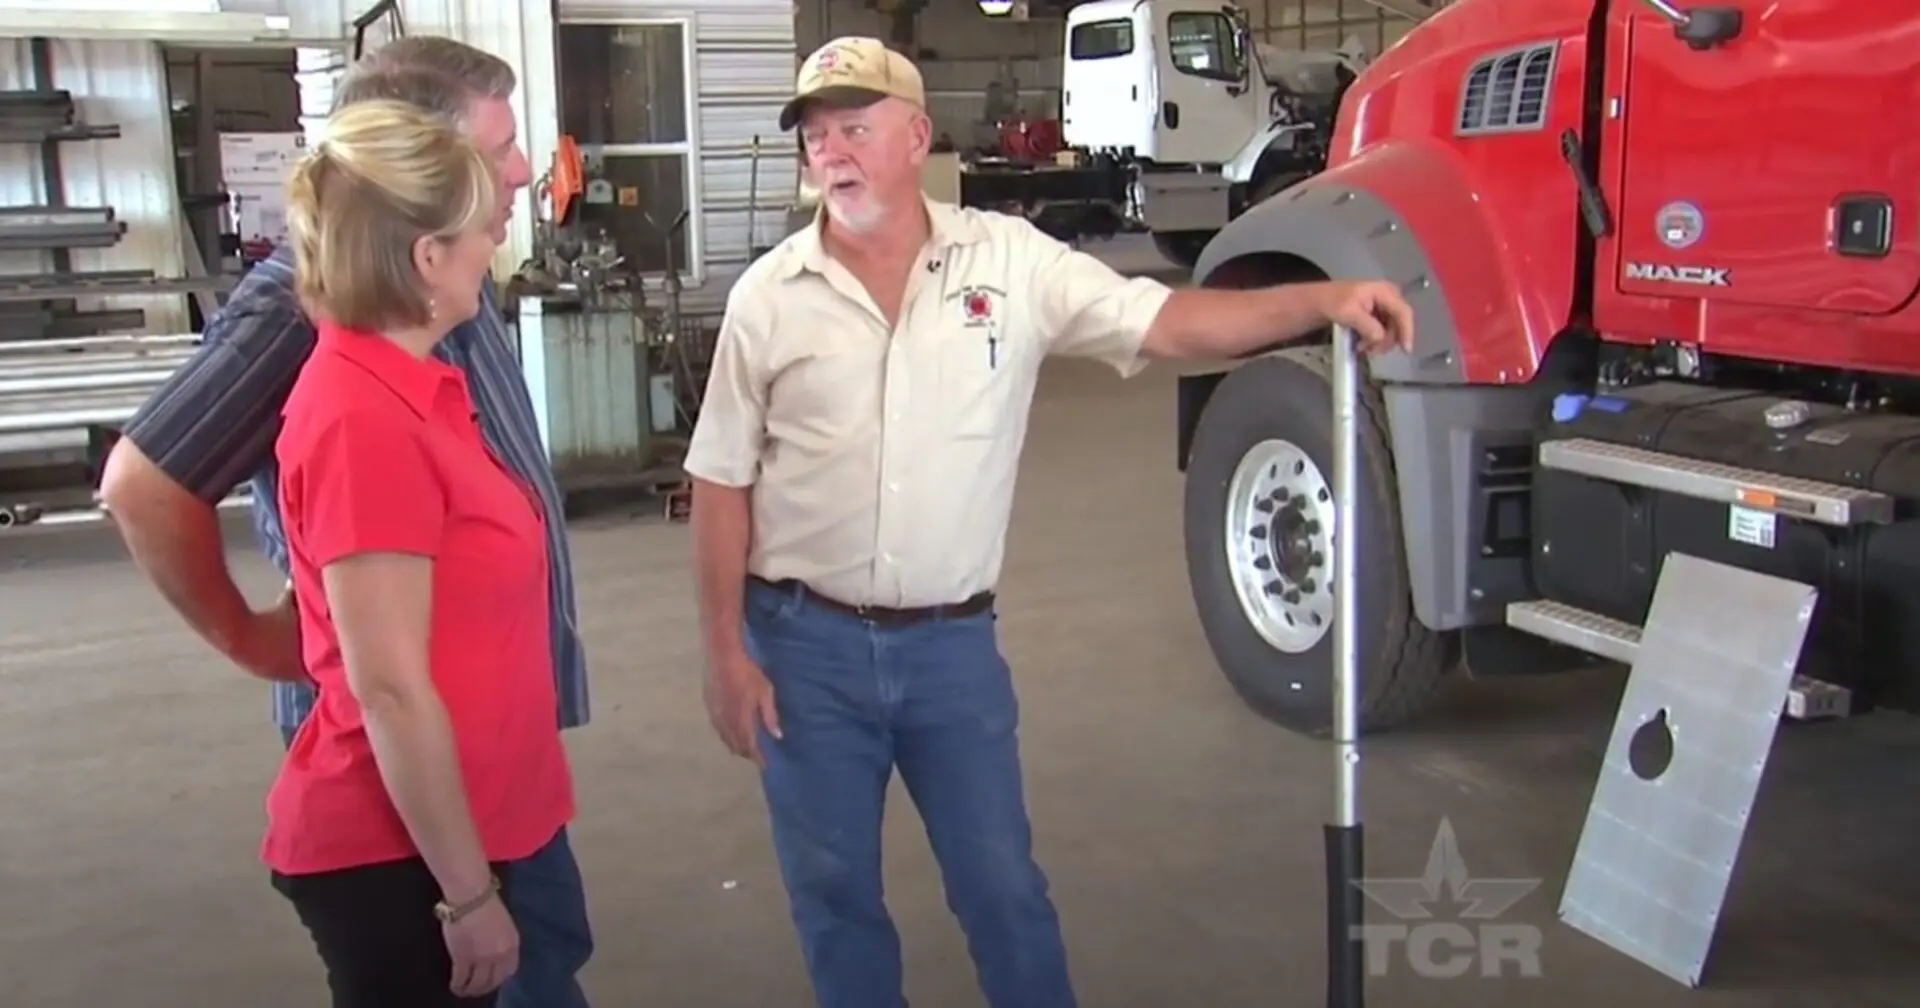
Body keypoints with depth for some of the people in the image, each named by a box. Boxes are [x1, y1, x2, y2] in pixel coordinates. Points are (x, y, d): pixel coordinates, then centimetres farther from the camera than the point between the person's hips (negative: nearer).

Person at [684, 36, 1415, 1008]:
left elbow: (1167, 322, -9)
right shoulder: (767, 296, -3)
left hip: (952, 641, 0)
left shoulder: (1009, 259, -4)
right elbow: (722, 485, 0)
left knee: (1002, 885, 11)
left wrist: (1320, 300, -23)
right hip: (805, 644, 1)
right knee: (832, 891, 13)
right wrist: (726, 652, -3)